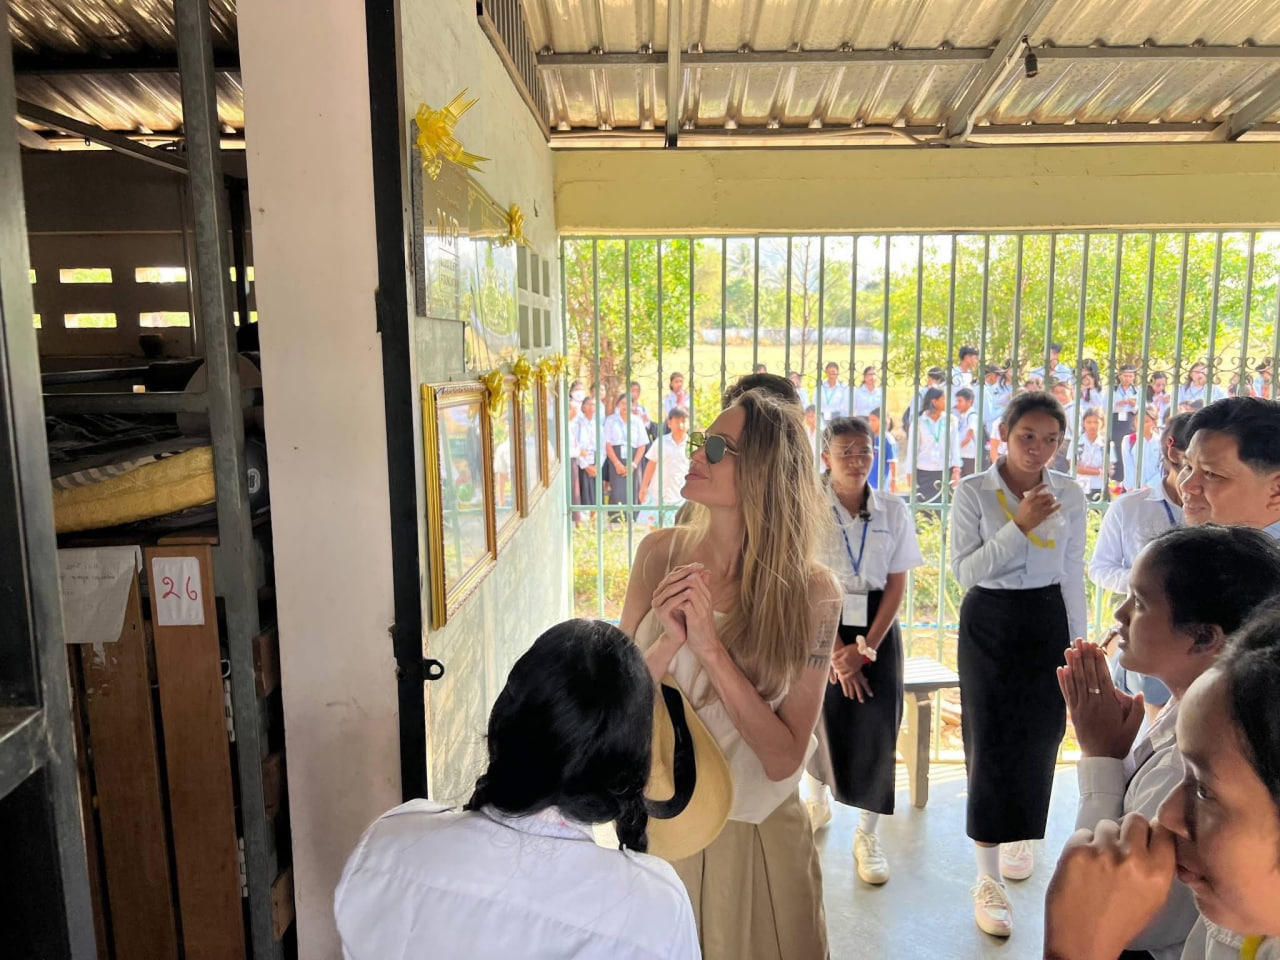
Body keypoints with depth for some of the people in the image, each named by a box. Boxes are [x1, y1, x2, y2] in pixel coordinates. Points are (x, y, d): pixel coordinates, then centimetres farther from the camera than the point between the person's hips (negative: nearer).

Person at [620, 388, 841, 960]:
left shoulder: (810, 591, -18)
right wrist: (668, 644, -25)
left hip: (755, 837, -3)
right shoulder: (659, 555, -10)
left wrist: (711, 650, -29)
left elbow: (783, 758, -19)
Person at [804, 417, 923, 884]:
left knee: (876, 726, 2)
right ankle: (818, 802, 39)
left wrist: (867, 647, -10)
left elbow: (897, 585, -2)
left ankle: (868, 834, 19)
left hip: (877, 627, 2)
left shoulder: (893, 511, -1)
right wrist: (837, 649, -14)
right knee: (821, 718, 10)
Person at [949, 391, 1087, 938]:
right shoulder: (973, 492, -9)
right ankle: (988, 879, 6)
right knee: (991, 745, -3)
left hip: (1047, 623, 3)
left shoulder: (1069, 496, 1)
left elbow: (1072, 575, 7)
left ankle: (1019, 835, 39)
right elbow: (965, 571, -14)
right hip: (990, 625, -3)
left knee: (1037, 739, 12)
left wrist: (1077, 646, 8)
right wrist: (1019, 525, -22)